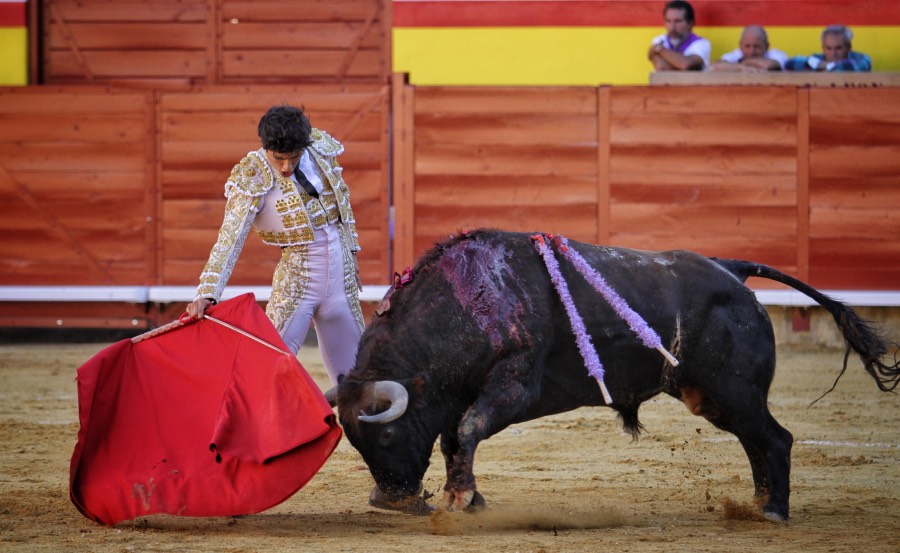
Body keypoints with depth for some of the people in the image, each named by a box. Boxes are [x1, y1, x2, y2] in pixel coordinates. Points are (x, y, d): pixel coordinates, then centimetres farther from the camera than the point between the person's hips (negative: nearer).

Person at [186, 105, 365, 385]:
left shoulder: (321, 148, -2)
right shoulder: (252, 177, -16)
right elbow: (230, 239, -21)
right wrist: (207, 293, -31)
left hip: (342, 278, 5)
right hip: (297, 277, -5)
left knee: (352, 374, 10)